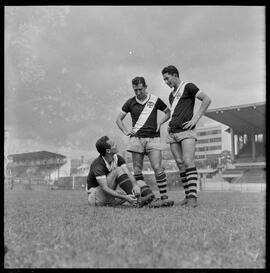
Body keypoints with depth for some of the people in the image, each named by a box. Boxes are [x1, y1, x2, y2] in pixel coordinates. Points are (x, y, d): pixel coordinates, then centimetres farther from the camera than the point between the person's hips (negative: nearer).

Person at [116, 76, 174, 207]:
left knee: (157, 168, -12)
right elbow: (119, 119, 17)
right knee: (137, 170, 1)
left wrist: (160, 122, 4)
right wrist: (126, 131, 3)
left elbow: (169, 112, 19)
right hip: (136, 138, 2)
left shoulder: (155, 100, 5)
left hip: (153, 138, -2)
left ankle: (164, 197, -8)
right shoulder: (130, 102, 9)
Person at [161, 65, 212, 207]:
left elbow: (207, 99, -8)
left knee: (188, 162, -17)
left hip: (186, 131, -7)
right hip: (173, 133, 7)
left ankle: (193, 197, -21)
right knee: (180, 164, 3)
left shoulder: (188, 86, 2)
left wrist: (196, 118, -13)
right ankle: (187, 195, 8)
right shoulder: (171, 95, 23)